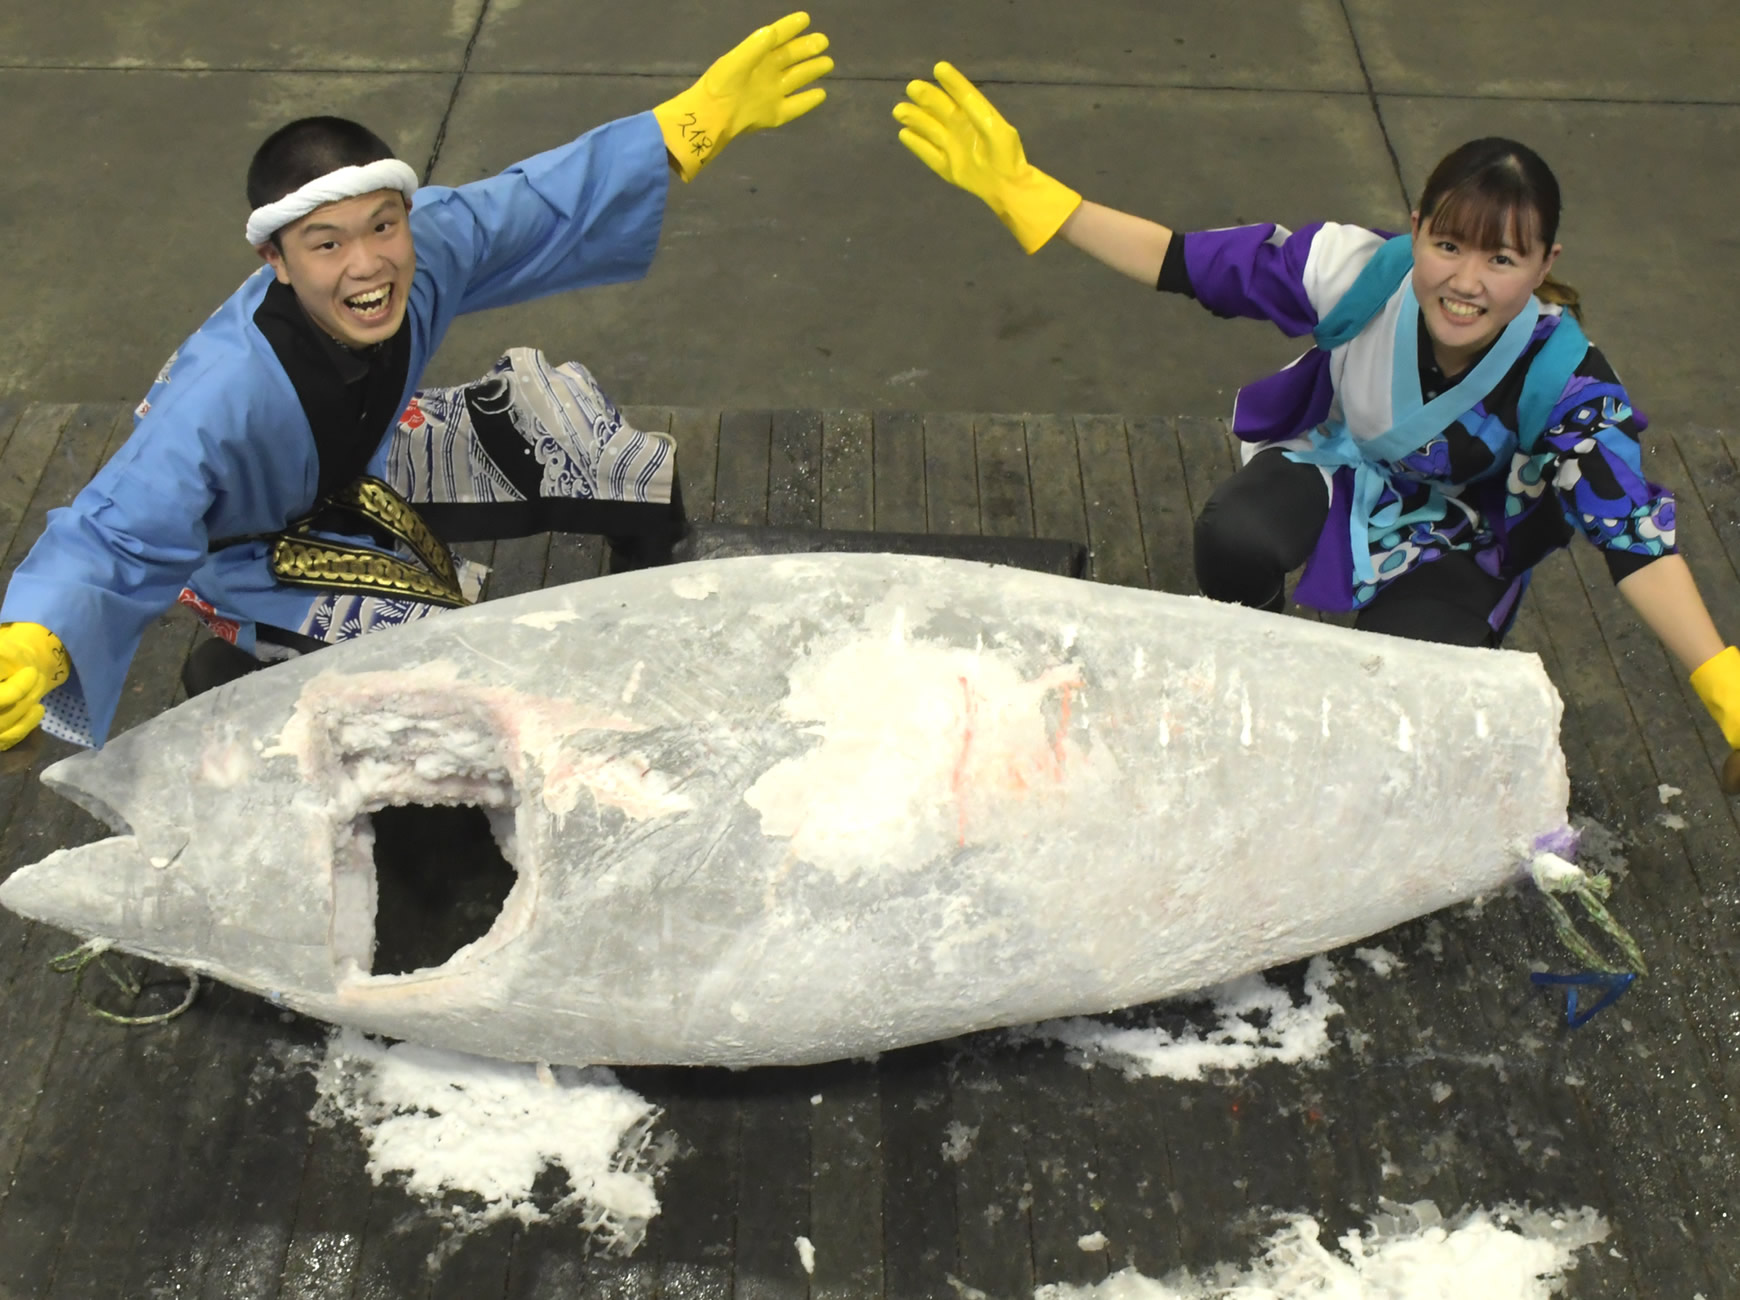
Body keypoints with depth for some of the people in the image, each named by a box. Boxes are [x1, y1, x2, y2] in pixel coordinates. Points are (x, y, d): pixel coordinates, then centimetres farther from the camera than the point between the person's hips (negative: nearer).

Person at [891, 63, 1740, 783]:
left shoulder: (1561, 379, -31)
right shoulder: (1365, 275, -30)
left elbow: (1631, 532, -32)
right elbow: (1182, 262, -27)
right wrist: (1023, 192, -35)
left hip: (1454, 532, -1)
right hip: (1338, 457, 1)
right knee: (1234, 542, -32)